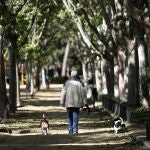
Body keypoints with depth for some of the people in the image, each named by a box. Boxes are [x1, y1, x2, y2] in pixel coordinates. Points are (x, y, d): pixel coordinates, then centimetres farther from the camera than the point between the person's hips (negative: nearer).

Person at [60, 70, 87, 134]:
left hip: (69, 103, 0)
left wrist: (62, 102, 3)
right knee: (75, 116, 2)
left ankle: (70, 130, 10)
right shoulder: (79, 83, -1)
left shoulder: (67, 82, -2)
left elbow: (63, 92, -2)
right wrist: (84, 102, 5)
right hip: (77, 103, 0)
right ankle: (75, 130, -6)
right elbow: (83, 93, 0)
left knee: (70, 117, 10)